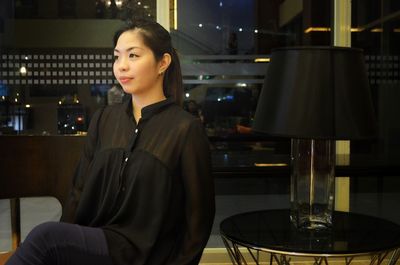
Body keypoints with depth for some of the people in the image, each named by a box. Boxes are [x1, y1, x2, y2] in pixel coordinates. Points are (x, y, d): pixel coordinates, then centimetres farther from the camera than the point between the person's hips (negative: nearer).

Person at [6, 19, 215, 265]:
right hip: (93, 241, 4)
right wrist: (64, 243, -2)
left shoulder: (186, 129, -7)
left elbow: (199, 215, -3)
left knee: (45, 236, -27)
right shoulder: (103, 119, 9)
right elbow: (81, 191, 9)